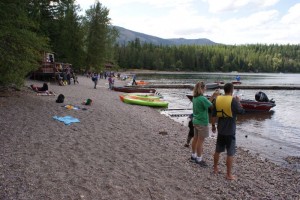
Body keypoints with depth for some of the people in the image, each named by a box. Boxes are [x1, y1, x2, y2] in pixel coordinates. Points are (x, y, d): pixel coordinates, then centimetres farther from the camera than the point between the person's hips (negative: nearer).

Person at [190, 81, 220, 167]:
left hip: (196, 121, 9)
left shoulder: (195, 97, 4)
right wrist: (215, 97, -6)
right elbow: (211, 106, -16)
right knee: (200, 141, 2)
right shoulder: (202, 98, -22)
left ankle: (193, 155, 31)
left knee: (195, 139, 18)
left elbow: (207, 103, 9)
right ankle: (199, 159, 12)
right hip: (202, 122, -9)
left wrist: (213, 96, 7)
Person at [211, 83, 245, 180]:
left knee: (218, 150, 18)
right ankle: (229, 175, 11)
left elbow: (213, 115, 2)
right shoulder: (233, 100, -16)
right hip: (230, 131, -5)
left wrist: (213, 126, 14)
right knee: (230, 153, 4)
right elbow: (241, 111, -5)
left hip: (221, 130, 5)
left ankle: (215, 169, 32)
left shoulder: (217, 99, -1)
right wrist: (238, 101, 9)